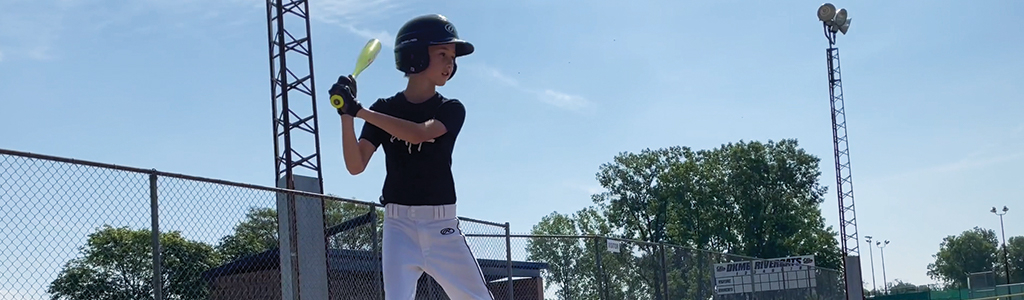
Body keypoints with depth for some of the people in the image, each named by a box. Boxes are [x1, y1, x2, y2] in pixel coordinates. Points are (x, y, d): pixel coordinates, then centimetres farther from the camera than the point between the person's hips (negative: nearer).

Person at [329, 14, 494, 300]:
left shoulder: (452, 110, 1)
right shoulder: (384, 110, 3)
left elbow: (418, 134, -20)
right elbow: (356, 165, -7)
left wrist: (359, 110, -22)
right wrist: (346, 113, -20)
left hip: (443, 226, 1)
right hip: (399, 224, -1)